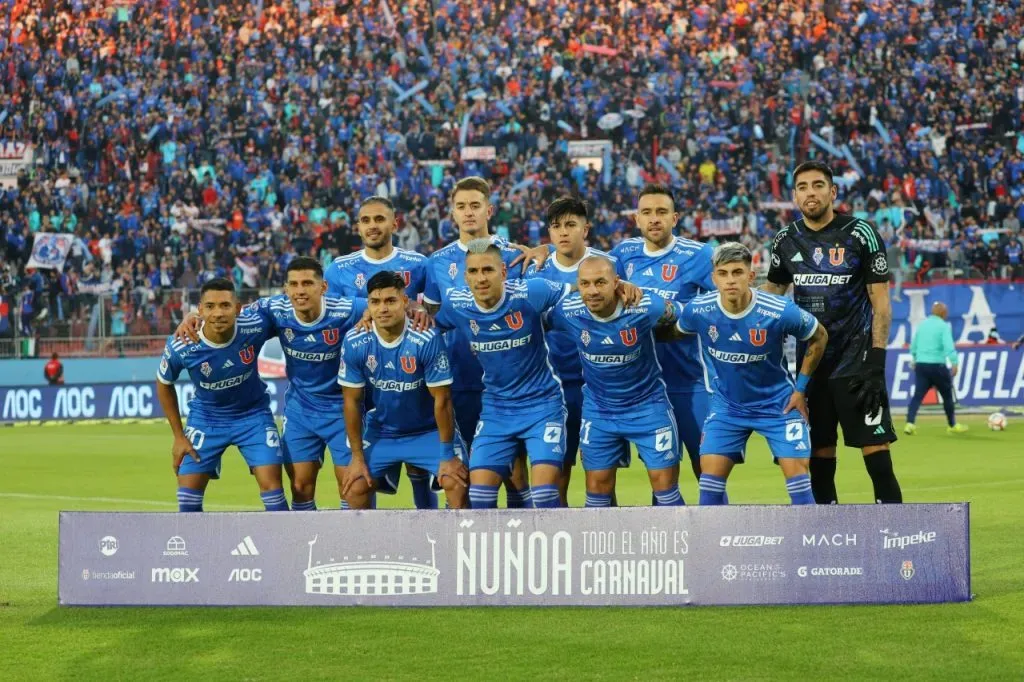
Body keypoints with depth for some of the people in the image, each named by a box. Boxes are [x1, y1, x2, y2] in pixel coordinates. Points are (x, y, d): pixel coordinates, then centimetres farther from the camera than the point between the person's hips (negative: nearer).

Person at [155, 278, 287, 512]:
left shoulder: (255, 328, -27)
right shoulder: (180, 347, -26)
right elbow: (164, 384, -4)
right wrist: (179, 436, -2)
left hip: (253, 414, 0)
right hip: (206, 418, 0)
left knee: (271, 485, -9)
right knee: (188, 494, -2)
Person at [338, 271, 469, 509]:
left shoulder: (427, 339, -27)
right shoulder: (354, 343, -18)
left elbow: (441, 400, -20)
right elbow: (352, 402, -7)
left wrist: (448, 455, -15)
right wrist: (357, 456, -5)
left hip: (429, 430, -3)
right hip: (381, 432, 3)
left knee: (456, 483, -18)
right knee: (355, 488, -7)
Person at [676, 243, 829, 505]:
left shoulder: (781, 312, -24)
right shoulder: (697, 310, -18)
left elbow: (819, 337, -5)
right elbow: (676, 332, 6)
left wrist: (801, 387, -3)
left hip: (778, 403, -2)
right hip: (726, 405, 2)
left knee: (797, 473, -9)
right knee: (710, 477, -3)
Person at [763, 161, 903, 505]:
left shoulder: (860, 234, -7)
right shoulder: (787, 240, 6)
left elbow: (881, 303, -7)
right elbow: (771, 294, 20)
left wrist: (876, 363, -14)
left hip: (856, 357, -5)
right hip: (810, 359, 5)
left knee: (875, 447, -11)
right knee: (818, 451, 7)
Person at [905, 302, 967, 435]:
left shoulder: (922, 324, 11)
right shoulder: (944, 326, -7)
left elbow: (913, 345, 20)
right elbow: (949, 346, -20)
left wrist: (914, 359, 37)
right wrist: (955, 363, -21)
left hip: (920, 365, 5)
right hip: (937, 366, -5)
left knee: (918, 395, 0)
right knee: (947, 395, 13)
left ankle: (910, 423, -19)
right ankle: (952, 425, 24)